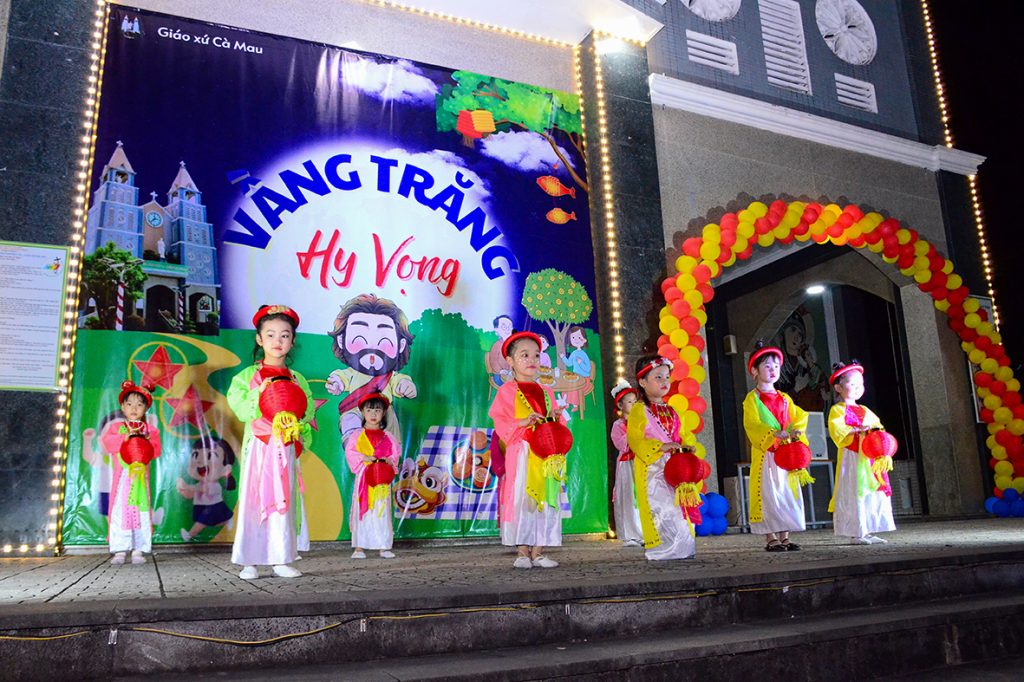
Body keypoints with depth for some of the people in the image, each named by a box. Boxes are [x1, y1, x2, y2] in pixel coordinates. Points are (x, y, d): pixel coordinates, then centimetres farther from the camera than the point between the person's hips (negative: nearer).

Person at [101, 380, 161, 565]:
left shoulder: (150, 428, 9)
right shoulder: (116, 426, 9)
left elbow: (156, 450, 1)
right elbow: (107, 441, -8)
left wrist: (148, 443, -18)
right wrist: (124, 438, -19)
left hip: (141, 476, 1)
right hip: (122, 476, -1)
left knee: (141, 512, -1)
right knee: (120, 512, -4)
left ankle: (138, 551, 2)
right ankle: (120, 551, 1)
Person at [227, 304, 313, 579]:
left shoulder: (297, 379, 10)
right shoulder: (248, 376, 3)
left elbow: (309, 412, 8)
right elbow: (241, 411, -5)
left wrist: (297, 413, -12)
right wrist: (260, 394, -18)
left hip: (285, 449, 2)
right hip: (259, 447, -2)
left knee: (284, 501, 3)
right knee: (254, 501, -3)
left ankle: (281, 560, 9)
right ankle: (249, 562, 4)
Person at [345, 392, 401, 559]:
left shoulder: (387, 437, 9)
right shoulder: (357, 435, 4)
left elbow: (396, 452, 7)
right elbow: (350, 452, -1)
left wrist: (389, 460, -12)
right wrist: (363, 458, -16)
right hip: (364, 477, -1)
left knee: (382, 512, 3)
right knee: (362, 510, -1)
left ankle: (384, 547, 8)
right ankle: (358, 547, 3)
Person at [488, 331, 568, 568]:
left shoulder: (546, 392, 17)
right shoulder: (507, 391, 2)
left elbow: (559, 424, 21)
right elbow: (500, 422, -5)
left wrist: (556, 418, -2)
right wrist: (522, 422, -19)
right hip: (521, 454, -5)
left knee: (546, 501, 4)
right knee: (521, 500, -6)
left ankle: (538, 551, 11)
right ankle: (522, 552, 4)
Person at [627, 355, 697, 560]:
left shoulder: (671, 411, 19)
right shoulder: (639, 410, -5)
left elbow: (683, 434, 20)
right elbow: (634, 440, -14)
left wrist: (687, 445, -3)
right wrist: (661, 447, -23)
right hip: (652, 469, -7)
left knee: (678, 508, 8)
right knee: (660, 508, -12)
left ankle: (683, 548, 15)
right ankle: (662, 550, -5)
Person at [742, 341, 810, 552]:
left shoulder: (784, 398, 16)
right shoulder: (752, 398, -3)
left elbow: (798, 417, 9)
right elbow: (752, 425, -14)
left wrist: (796, 430, -13)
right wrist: (775, 433, -27)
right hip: (765, 454, -6)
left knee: (787, 493, 6)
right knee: (768, 494, -6)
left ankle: (784, 537, 13)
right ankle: (770, 538, -2)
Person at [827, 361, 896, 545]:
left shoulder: (866, 411, 22)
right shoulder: (837, 410, -2)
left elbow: (877, 426, 18)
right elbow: (837, 431, -14)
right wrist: (857, 430, -25)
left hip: (870, 457, 8)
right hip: (851, 458, -8)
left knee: (874, 492, 7)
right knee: (854, 494, -8)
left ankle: (868, 532, 13)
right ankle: (855, 533, -3)